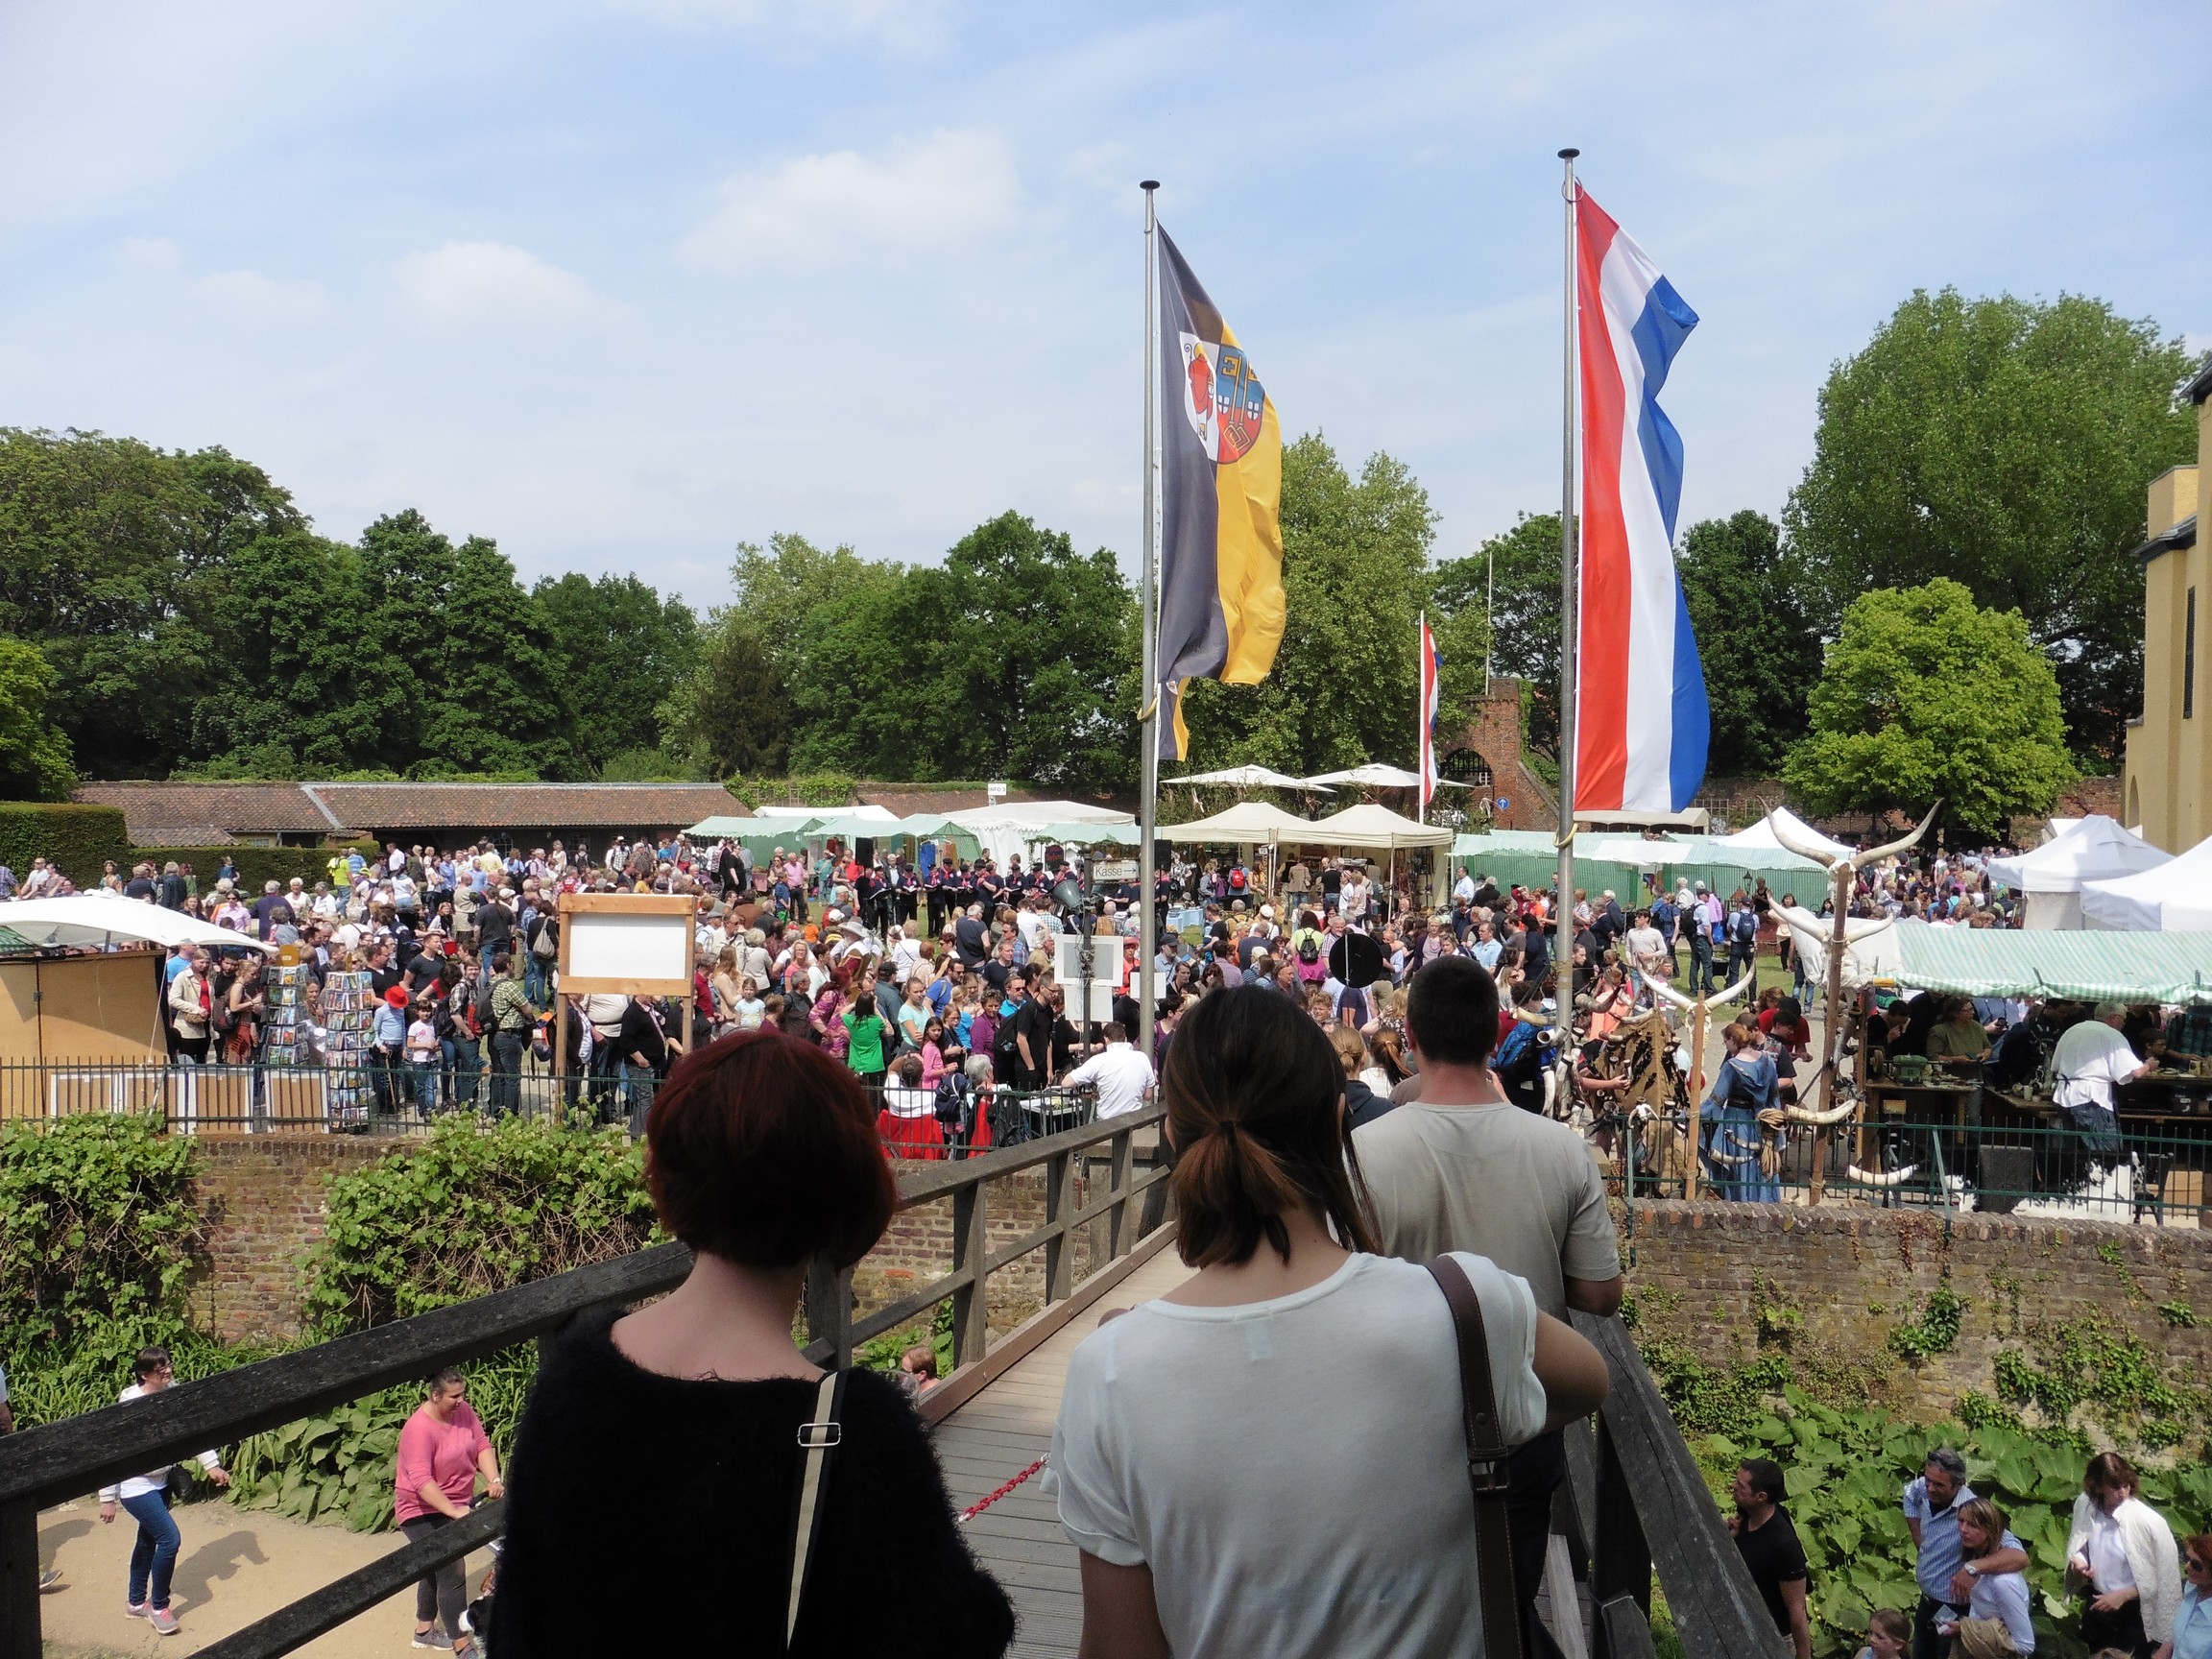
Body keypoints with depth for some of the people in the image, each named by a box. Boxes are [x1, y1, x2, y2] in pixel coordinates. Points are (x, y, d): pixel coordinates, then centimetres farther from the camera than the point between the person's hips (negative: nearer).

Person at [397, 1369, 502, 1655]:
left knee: (436, 1569, 22)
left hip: (458, 1503, 8)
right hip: (424, 1512, -8)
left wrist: (494, 1479, -21)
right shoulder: (419, 1428, -28)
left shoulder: (462, 1411, -5)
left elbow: (482, 1445, -5)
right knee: (452, 1575, -9)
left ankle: (424, 1631, 40)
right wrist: (452, 1511, -36)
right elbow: (421, 1480, -32)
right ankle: (462, 1646, -2)